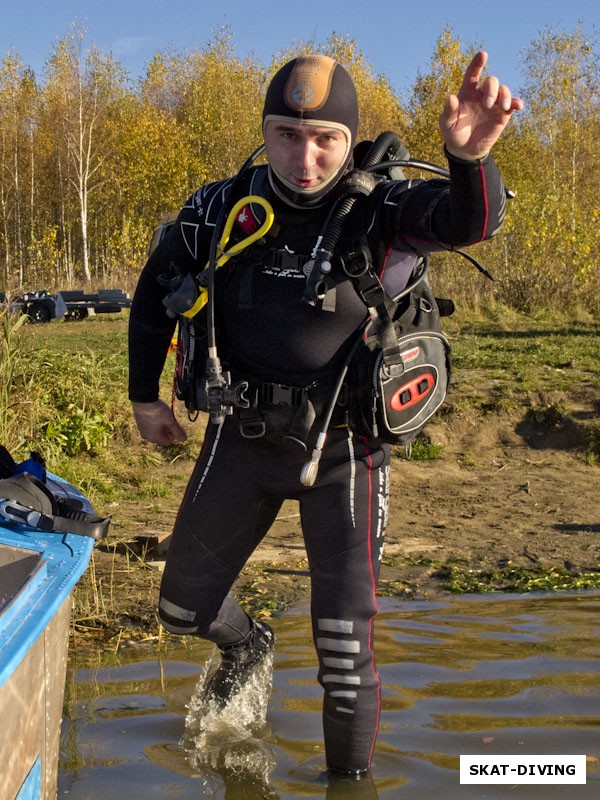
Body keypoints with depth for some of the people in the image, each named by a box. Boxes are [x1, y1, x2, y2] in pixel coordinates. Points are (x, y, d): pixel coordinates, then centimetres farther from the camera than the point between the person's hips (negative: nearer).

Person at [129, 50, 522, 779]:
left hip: (343, 448, -3)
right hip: (243, 439, 4)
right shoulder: (220, 211, -7)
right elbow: (157, 290, 9)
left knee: (344, 635, -5)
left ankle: (351, 771, 20)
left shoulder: (379, 212, -15)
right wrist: (144, 396, 12)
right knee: (185, 606, 17)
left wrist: (470, 157, -57)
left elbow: (471, 221, -35)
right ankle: (246, 644, 53)